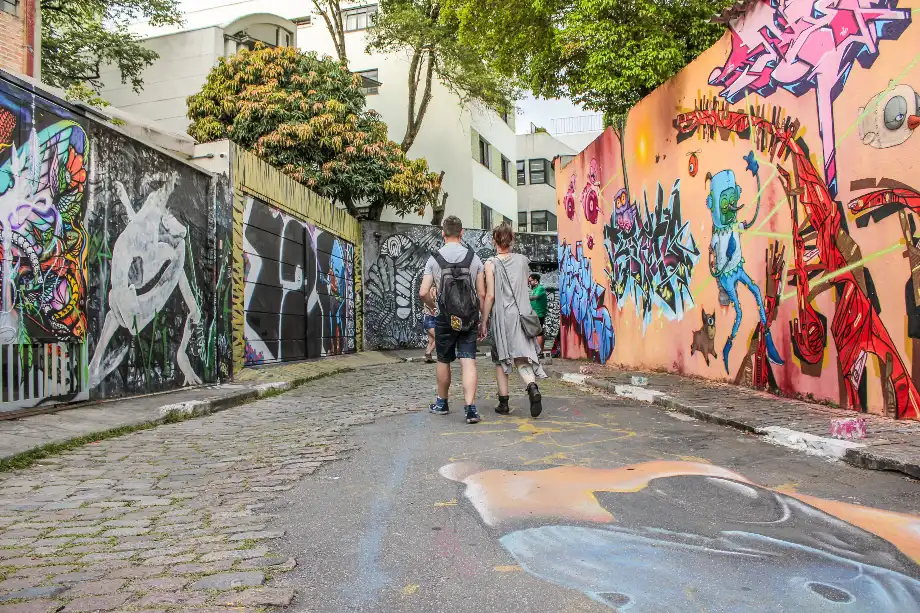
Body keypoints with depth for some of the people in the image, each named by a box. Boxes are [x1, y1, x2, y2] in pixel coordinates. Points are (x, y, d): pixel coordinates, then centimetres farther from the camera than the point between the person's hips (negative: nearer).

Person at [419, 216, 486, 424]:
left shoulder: (434, 259, -3)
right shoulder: (474, 258, 1)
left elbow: (423, 293, -8)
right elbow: (482, 293, -1)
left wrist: (433, 306, 12)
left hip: (445, 318, 0)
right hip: (469, 318, 1)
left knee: (443, 361, 14)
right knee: (469, 362, -2)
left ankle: (441, 403, 30)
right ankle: (470, 407, -13)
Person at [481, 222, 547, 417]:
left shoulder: (491, 264, -6)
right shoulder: (522, 260, 6)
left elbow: (490, 295, -9)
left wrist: (484, 322, -3)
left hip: (501, 316, -3)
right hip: (522, 314, 3)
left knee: (501, 359, 10)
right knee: (521, 357, 4)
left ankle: (504, 403, 13)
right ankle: (532, 386, -24)